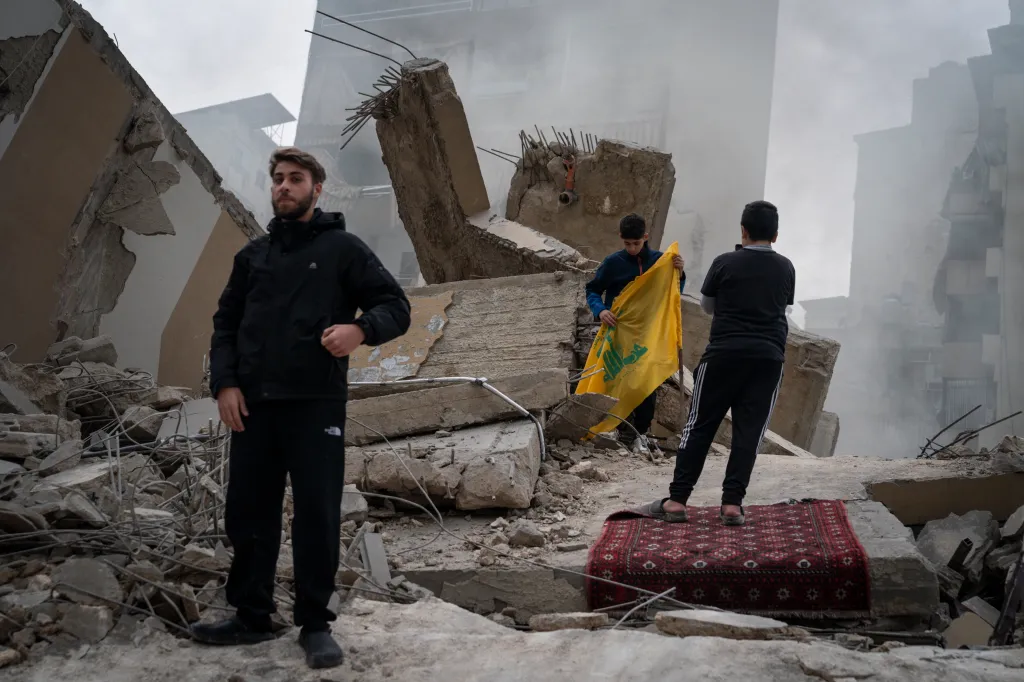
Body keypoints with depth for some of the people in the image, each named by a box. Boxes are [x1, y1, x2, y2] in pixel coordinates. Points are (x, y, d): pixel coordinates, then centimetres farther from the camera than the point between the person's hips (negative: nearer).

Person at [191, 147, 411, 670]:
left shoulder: (342, 248, 2)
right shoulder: (253, 254, 16)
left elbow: (396, 307, -2)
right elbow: (226, 322, 16)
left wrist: (362, 329, -24)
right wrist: (224, 382, 0)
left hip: (316, 404, -4)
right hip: (253, 405, 5)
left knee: (317, 516, -1)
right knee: (248, 513, 9)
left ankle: (315, 625, 11)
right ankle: (250, 616, 23)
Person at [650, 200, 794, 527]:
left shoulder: (725, 263, -3)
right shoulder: (786, 269, 6)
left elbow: (707, 306, 10)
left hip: (724, 353, -2)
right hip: (768, 357, 2)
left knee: (699, 425, 4)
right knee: (748, 432, 4)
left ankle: (677, 500, 3)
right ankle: (732, 503, -1)